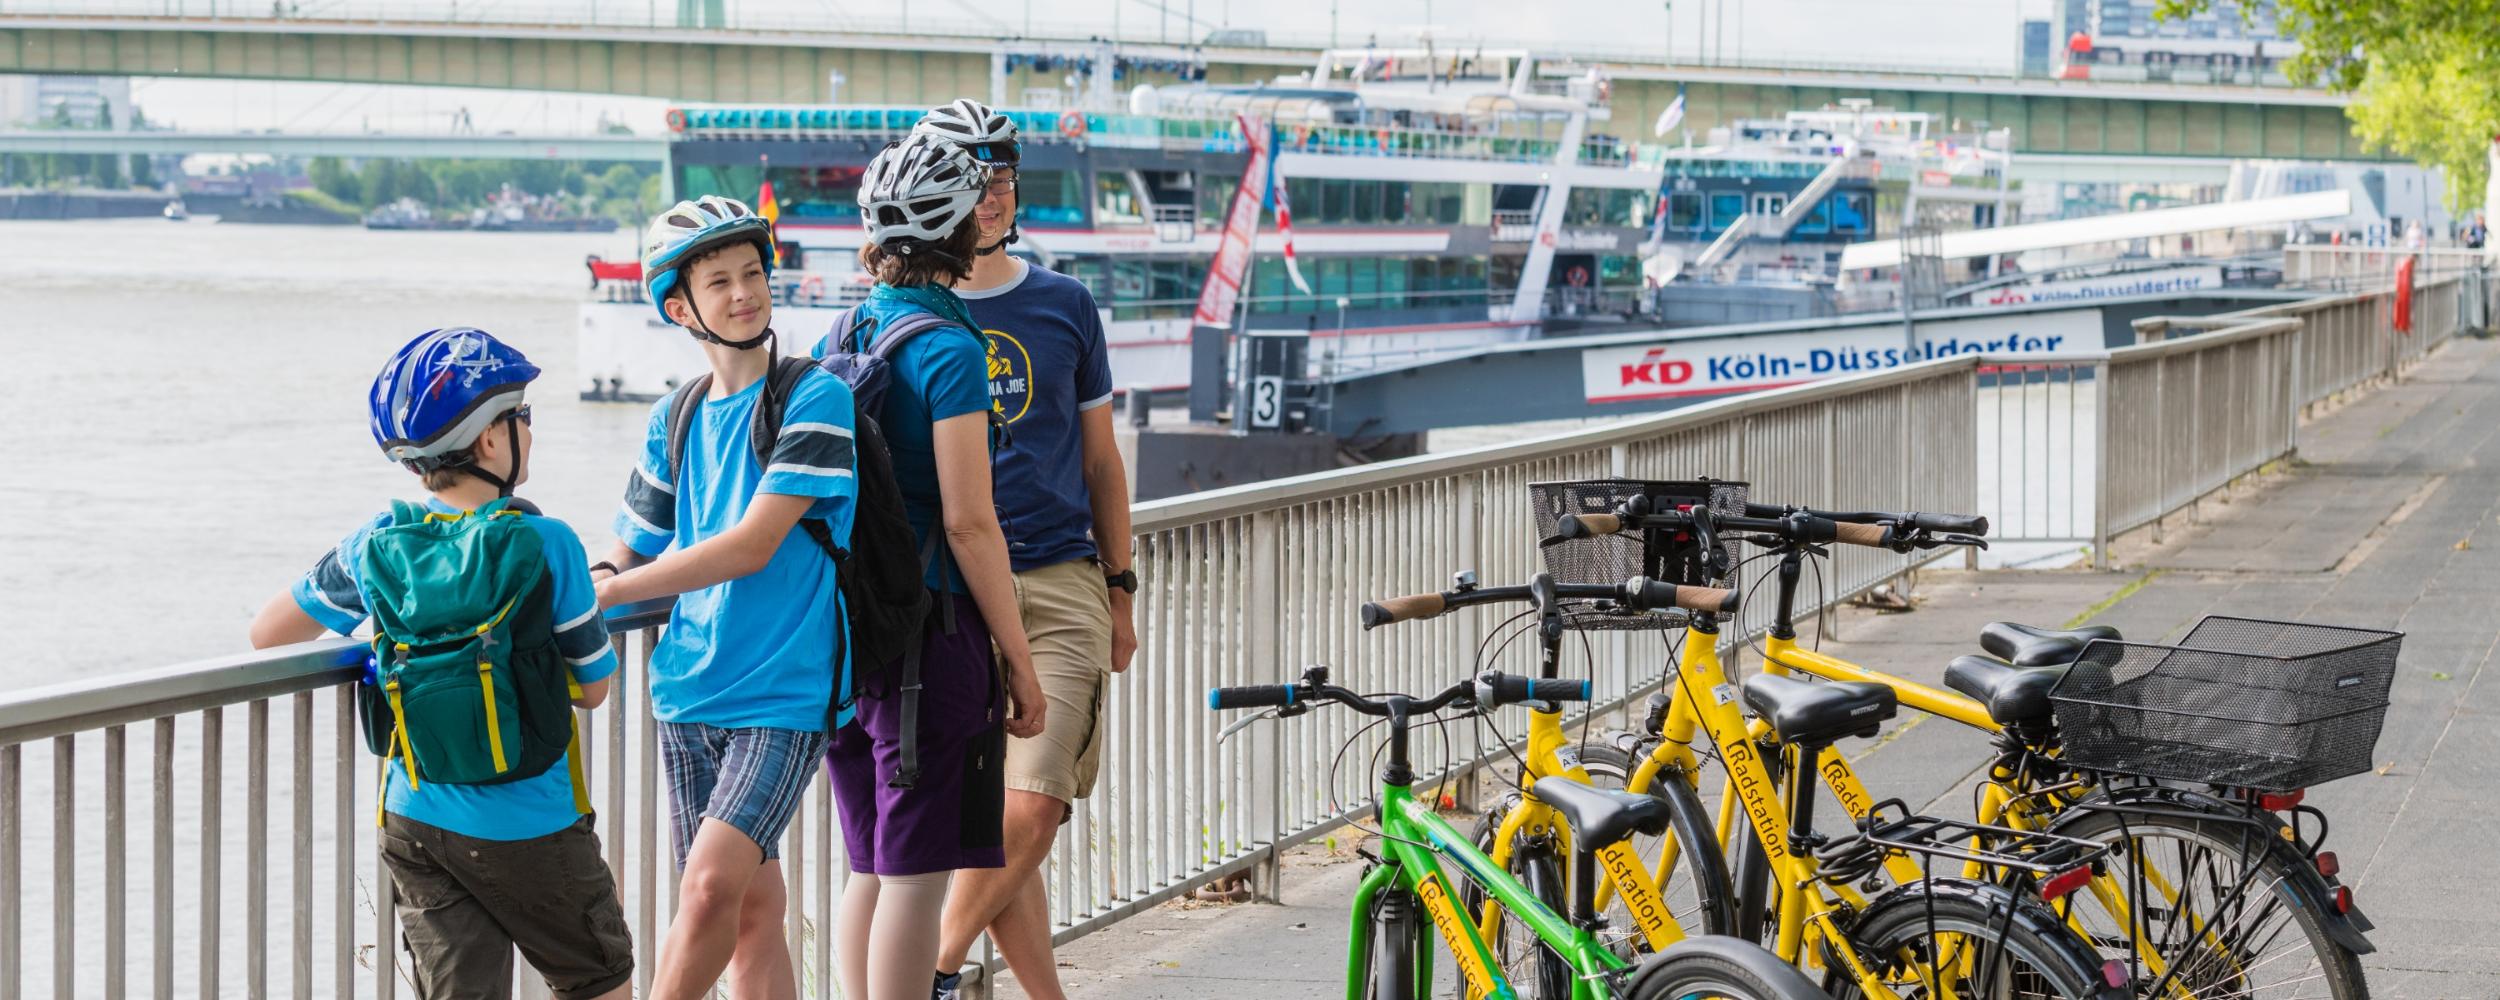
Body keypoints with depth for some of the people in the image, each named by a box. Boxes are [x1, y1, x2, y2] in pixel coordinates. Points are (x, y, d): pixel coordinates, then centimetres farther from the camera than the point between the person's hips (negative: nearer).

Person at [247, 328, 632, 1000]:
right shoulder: (546, 545, -14)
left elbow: (269, 635, 9)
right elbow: (593, 687, -5)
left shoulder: (376, 544, -3)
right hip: (529, 829, -4)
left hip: (416, 820, 4)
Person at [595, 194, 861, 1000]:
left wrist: (605, 592, -13)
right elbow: (630, 555, 16)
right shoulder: (674, 420, 11)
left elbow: (753, 546, -15)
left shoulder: (816, 401, -8)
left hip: (784, 693, -5)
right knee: (751, 907, 8)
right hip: (690, 692, 5)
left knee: (714, 881, -20)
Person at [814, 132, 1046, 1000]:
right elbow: (968, 523, -16)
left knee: (871, 869, 15)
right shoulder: (948, 350, -13)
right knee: (918, 874, -3)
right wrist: (1021, 662, -11)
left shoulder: (838, 341, 10)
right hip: (932, 624, -8)